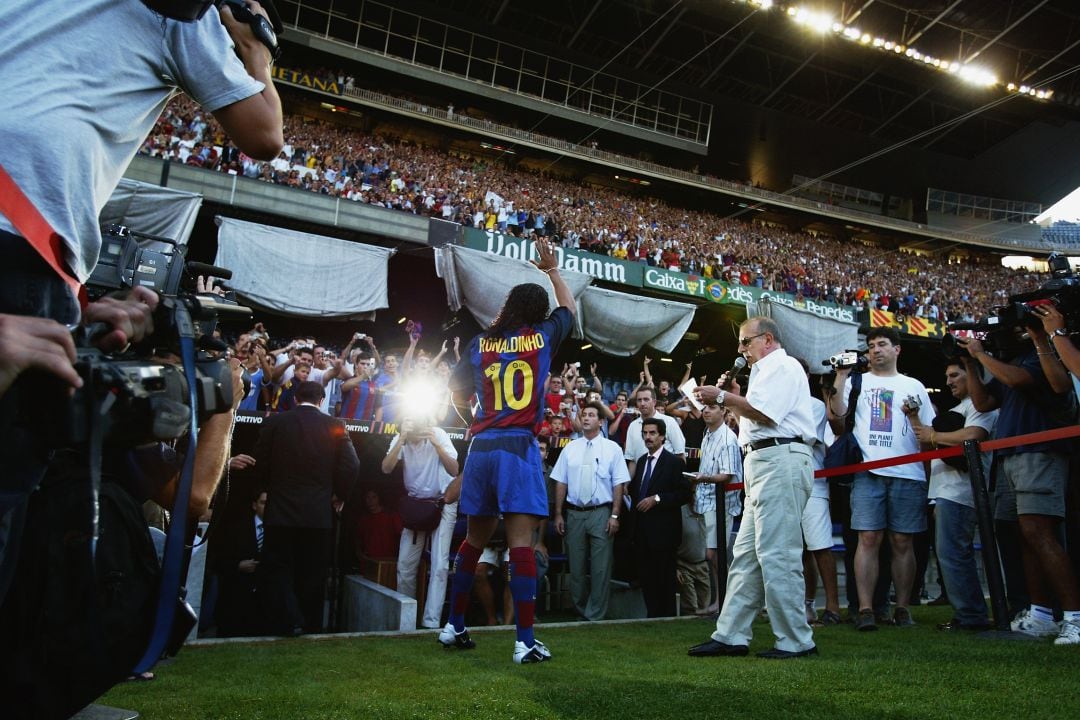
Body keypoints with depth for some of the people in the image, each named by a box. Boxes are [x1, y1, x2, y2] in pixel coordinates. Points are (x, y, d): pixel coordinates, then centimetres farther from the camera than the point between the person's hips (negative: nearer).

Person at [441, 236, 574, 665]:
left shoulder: (481, 342, 8)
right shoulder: (542, 337, 4)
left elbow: (459, 385, 21)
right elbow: (569, 308, 26)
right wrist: (552, 269, 35)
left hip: (481, 447, 4)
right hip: (519, 448, -4)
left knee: (474, 539, 16)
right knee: (521, 542, -6)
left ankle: (454, 627, 26)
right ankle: (525, 641, -6)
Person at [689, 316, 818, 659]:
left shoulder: (784, 365, -3)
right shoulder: (767, 371, 28)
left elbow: (764, 414, -16)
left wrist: (722, 396, -9)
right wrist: (734, 395, 15)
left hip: (780, 460, -11)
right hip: (763, 463, 11)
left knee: (776, 554, -10)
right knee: (746, 553, 7)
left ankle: (796, 641, -1)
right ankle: (730, 636, 10)